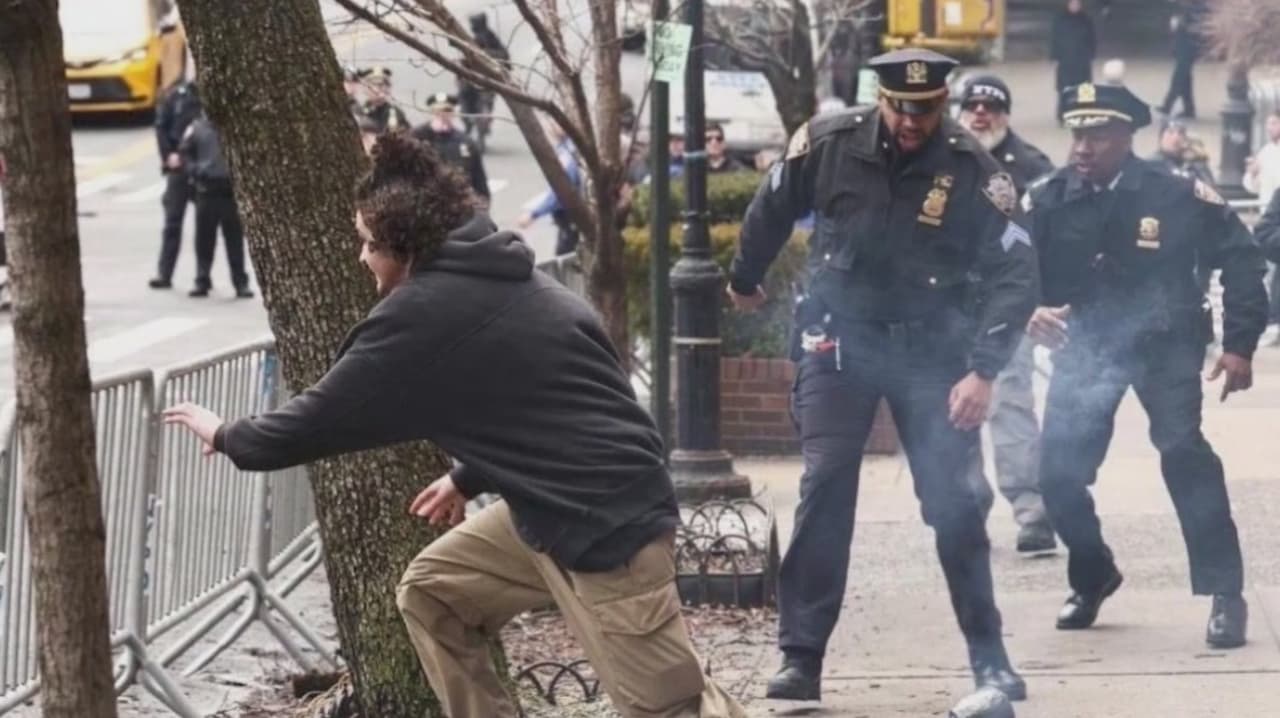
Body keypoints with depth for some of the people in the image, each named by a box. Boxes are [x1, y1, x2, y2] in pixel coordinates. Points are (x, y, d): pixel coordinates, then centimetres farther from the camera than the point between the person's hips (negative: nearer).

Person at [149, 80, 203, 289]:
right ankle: (164, 273, 4)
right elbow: (161, 126, 6)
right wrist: (169, 154, -5)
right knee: (173, 219, 2)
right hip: (180, 165, 1)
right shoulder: (177, 96, 3)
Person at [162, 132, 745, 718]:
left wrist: (228, 438, 11)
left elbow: (324, 416, -4)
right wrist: (470, 478, 33)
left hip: (608, 524, -10)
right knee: (431, 592, 15)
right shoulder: (499, 281, 13)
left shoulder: (423, 315, -14)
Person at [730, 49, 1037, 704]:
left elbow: (1015, 275, -16)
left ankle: (989, 658, 12)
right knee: (824, 491, -9)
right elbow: (770, 210, 8)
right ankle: (801, 659, -6)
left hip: (931, 348, 0)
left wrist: (984, 370, -25)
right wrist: (744, 280, 23)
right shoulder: (828, 145, -12)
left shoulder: (973, 171, -15)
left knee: (952, 501, 0)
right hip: (839, 338, 0)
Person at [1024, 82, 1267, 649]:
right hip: (1085, 345, 3)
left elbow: (1239, 258, -3)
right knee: (1058, 472, -3)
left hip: (1163, 343, -3)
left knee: (1184, 450, -19)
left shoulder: (1177, 195, -13)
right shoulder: (1046, 201, -7)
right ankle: (1092, 578, 25)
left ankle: (1225, 596, -11)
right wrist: (1030, 312, -25)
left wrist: (1240, 343, -8)